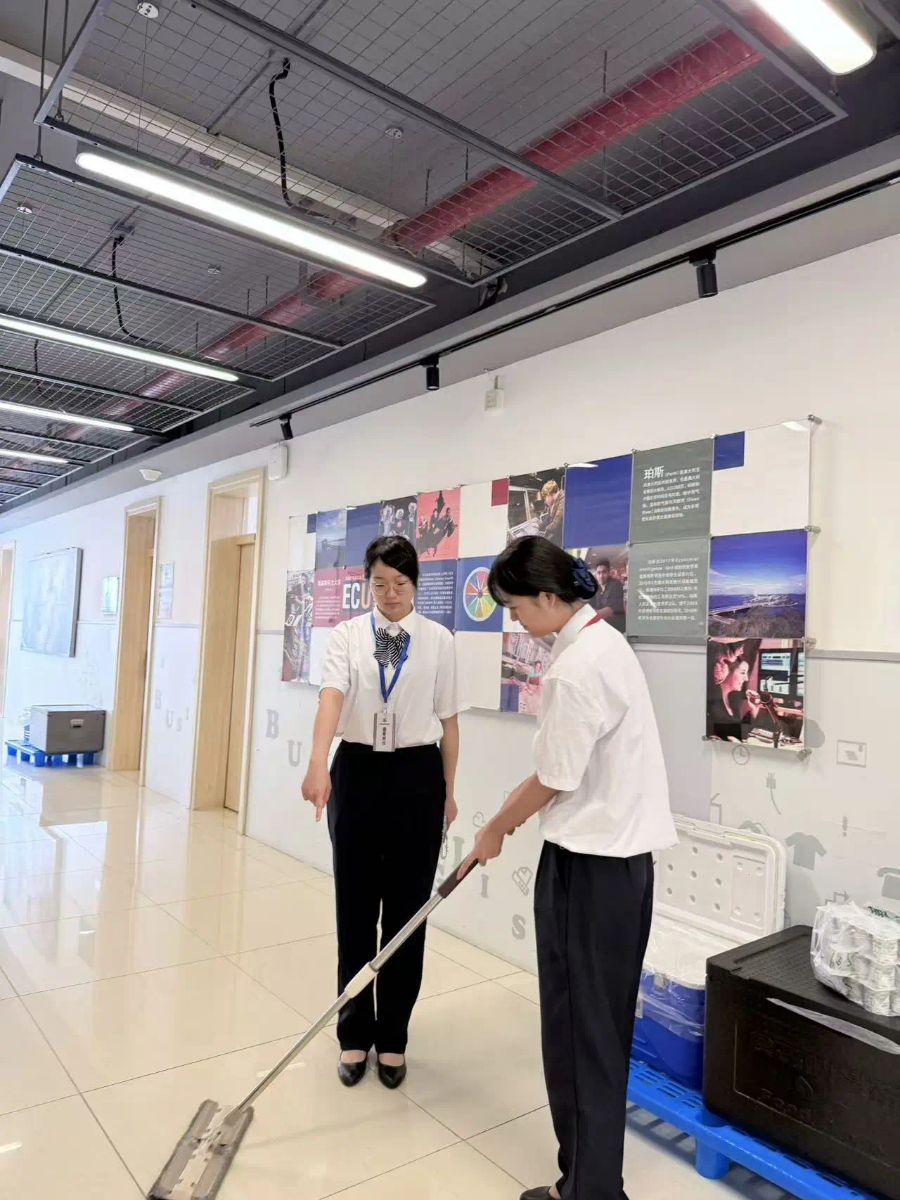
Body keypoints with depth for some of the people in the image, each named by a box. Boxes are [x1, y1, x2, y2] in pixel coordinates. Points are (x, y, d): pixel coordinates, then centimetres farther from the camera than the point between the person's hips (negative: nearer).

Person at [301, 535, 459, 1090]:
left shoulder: (438, 639, -1)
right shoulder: (348, 634, -1)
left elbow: (448, 720, 3)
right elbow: (332, 695, -18)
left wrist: (449, 790, 6)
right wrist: (318, 763, -33)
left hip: (417, 775, 0)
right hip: (357, 772, 1)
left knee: (407, 911, 9)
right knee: (355, 910, 10)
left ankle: (393, 1037, 27)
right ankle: (356, 1034, 28)